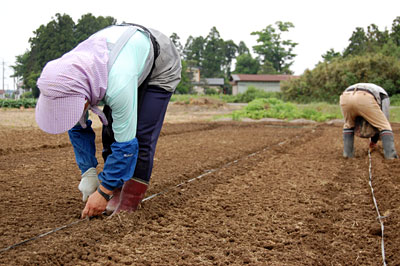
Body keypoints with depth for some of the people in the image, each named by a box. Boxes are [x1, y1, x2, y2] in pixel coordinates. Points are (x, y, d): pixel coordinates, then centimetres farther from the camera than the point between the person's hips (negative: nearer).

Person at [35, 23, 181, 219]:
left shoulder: (117, 85, -47)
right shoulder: (67, 83, -24)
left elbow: (126, 144, -37)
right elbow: (78, 129, -7)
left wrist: (103, 192, -27)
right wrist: (88, 174, -7)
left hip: (162, 65, -6)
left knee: (141, 135, -17)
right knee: (110, 131, -4)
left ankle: (128, 205, -6)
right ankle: (116, 195, 8)